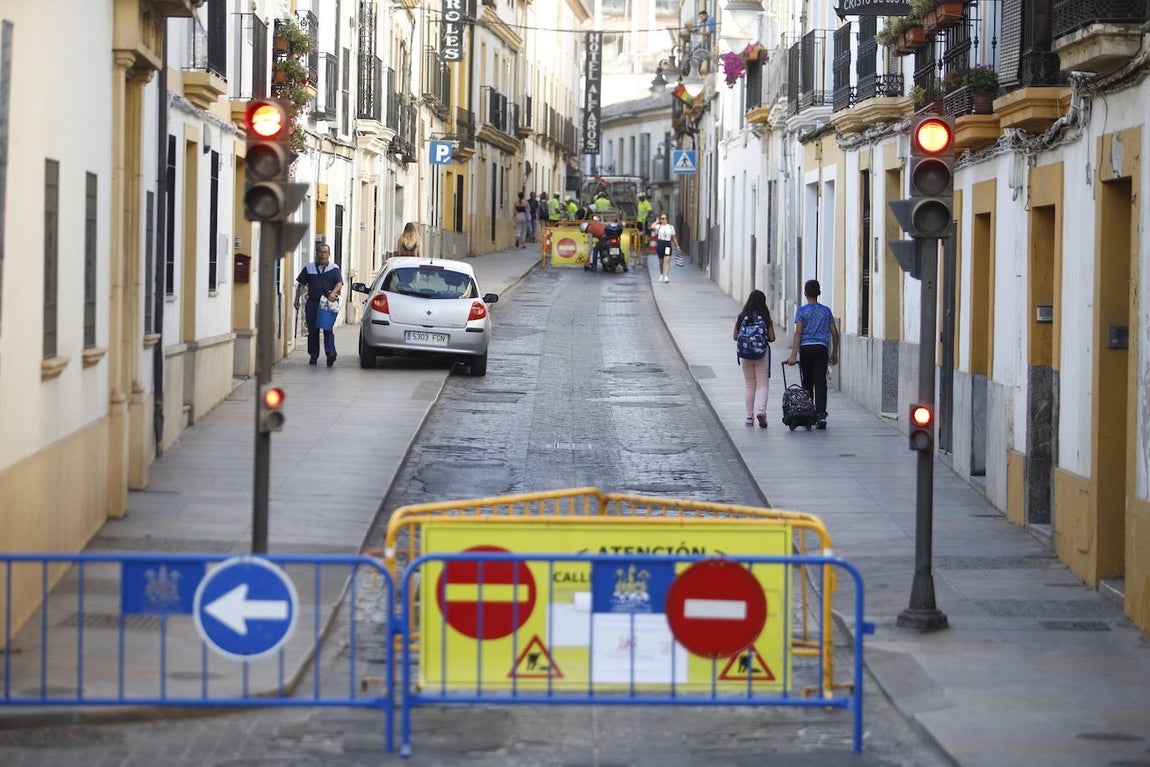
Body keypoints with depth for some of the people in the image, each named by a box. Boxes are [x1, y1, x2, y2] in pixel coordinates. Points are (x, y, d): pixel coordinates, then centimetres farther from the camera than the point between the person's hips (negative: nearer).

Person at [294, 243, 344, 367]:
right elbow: (301, 284, 11)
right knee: (312, 331, 4)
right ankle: (313, 356, 12)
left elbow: (339, 284, -5)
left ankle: (330, 353, -22)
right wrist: (297, 300, 2)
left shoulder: (334, 269, 6)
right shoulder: (309, 268, 12)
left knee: (328, 329, -13)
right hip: (312, 303, 2)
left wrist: (334, 292, -25)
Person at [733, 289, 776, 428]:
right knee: (763, 385, 2)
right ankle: (761, 410, -22)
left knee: (750, 386, 13)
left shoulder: (741, 317, -2)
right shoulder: (766, 318, -7)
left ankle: (749, 417, 13)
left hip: (745, 354, 2)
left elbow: (735, 336, 1)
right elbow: (772, 338, -6)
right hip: (762, 354, -2)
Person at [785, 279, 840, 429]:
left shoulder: (801, 311, 2)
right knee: (820, 383, -4)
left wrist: (794, 354, -9)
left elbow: (798, 332, -6)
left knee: (807, 383, 8)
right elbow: (834, 333, 10)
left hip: (805, 349, -1)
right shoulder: (826, 311, 10)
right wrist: (834, 353, 19)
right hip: (821, 348, 1)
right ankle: (821, 415, -18)